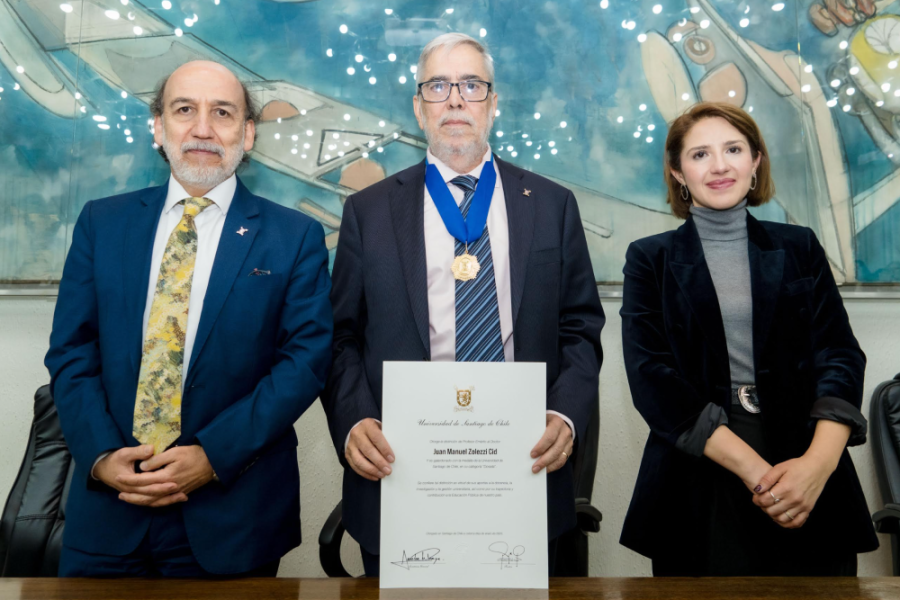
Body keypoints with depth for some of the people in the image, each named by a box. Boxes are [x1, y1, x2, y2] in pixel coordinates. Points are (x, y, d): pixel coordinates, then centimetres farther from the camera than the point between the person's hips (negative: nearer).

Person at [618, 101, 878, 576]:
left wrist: (818, 462, -18)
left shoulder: (799, 248, 9)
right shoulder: (649, 260, 3)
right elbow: (651, 376, -8)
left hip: (812, 486, 2)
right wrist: (754, 470, -17)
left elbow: (840, 355, 0)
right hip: (699, 494, -1)